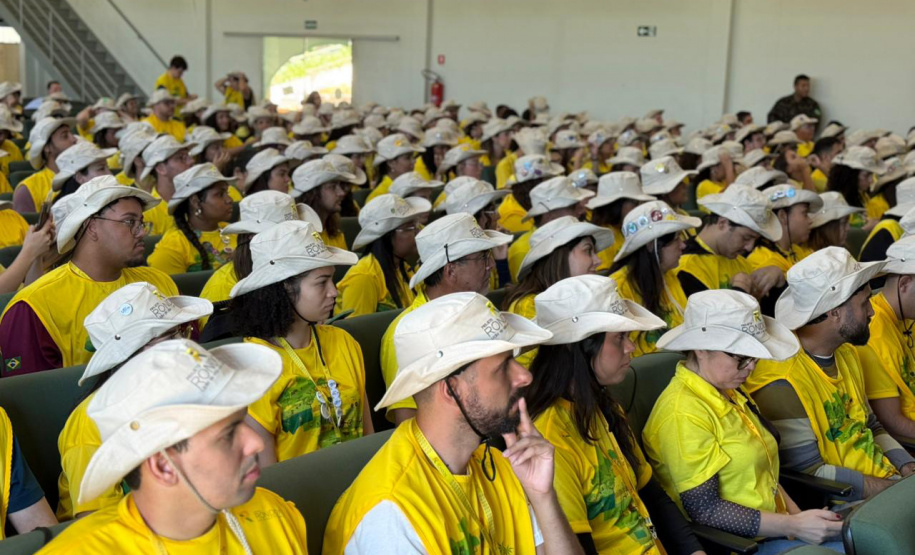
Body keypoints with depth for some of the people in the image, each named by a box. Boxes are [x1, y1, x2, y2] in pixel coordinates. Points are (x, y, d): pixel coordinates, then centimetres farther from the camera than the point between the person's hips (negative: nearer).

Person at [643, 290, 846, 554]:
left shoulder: (732, 393, 13)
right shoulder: (683, 413, -17)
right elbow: (703, 510, -19)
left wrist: (800, 518, 3)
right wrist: (793, 525, -19)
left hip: (773, 529, 9)